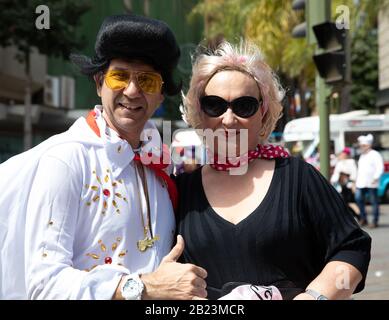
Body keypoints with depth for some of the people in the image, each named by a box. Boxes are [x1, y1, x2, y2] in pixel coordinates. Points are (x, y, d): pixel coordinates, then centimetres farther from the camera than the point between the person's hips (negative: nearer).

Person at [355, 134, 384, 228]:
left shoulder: (375, 155, -4)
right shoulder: (362, 155, 21)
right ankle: (363, 219, 13)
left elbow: (380, 168, -12)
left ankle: (375, 221, 3)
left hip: (371, 183, -7)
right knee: (358, 199, 0)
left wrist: (375, 177, -22)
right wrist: (356, 180, 20)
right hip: (361, 183, 7)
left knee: (374, 201, -1)